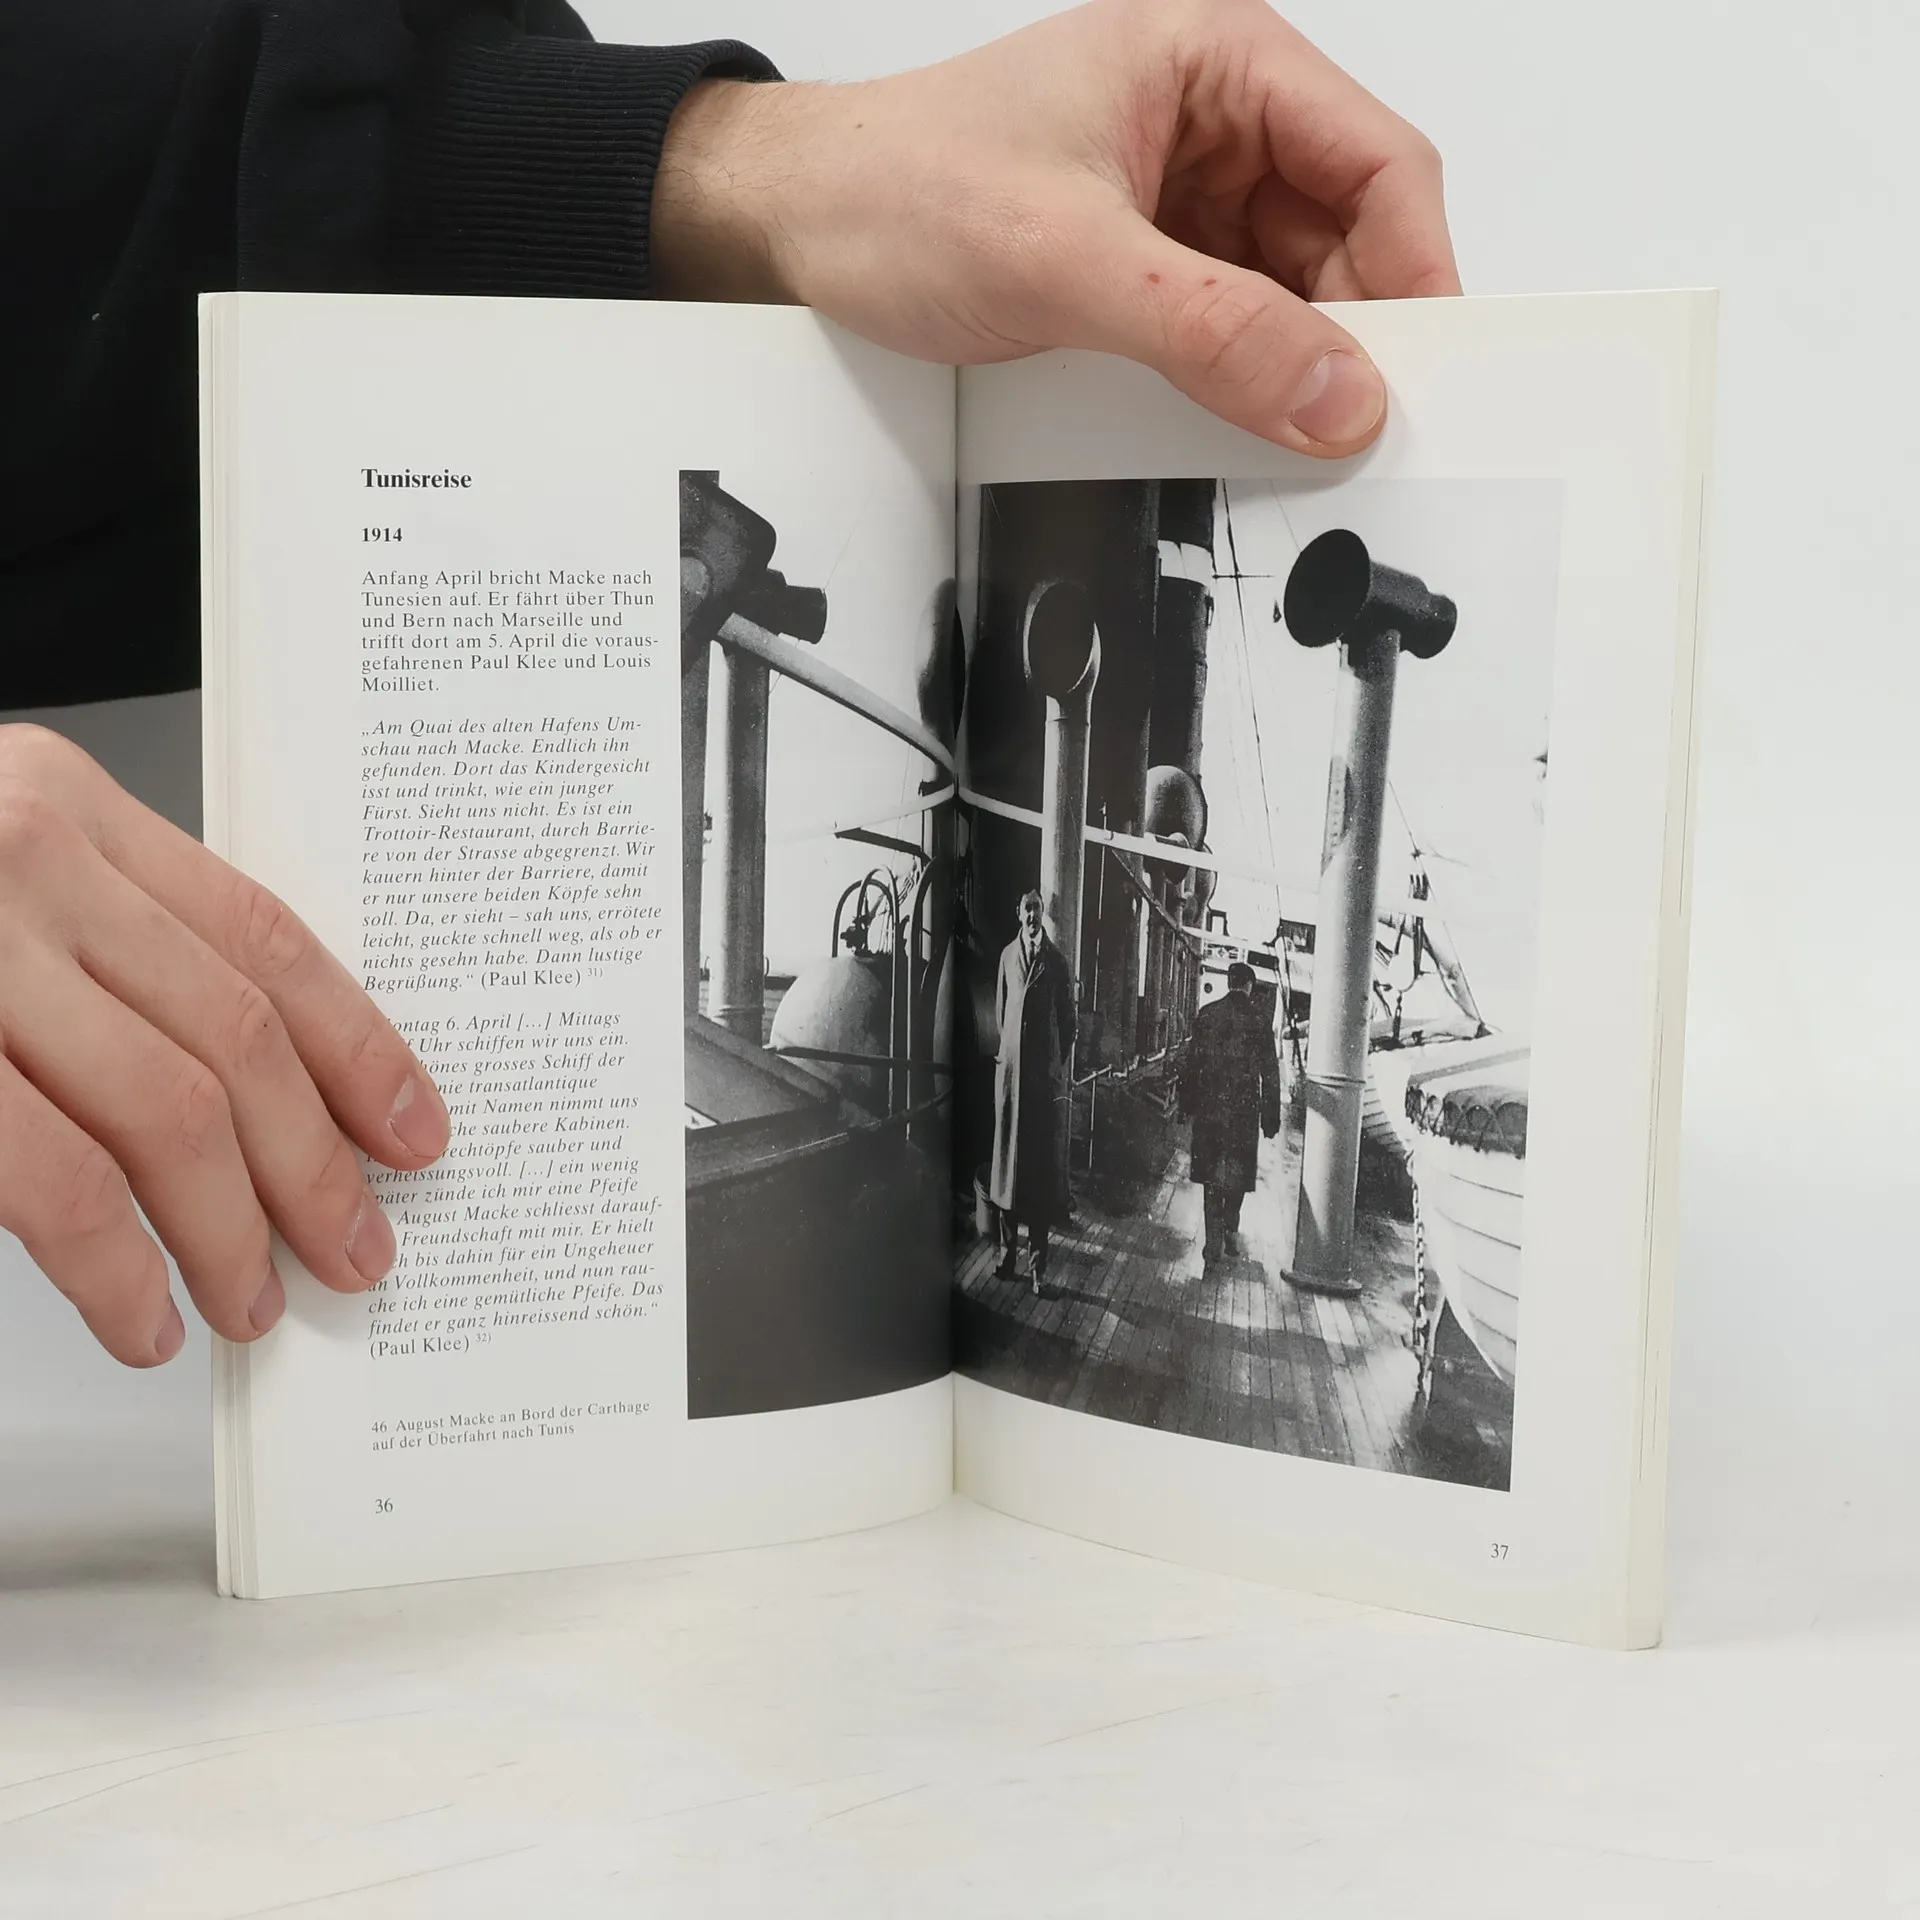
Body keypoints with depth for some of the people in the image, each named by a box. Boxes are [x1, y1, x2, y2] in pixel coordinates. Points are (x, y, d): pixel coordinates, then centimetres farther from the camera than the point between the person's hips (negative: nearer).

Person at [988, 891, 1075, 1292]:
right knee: (1006, 1150, 4)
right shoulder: (1008, 955, 11)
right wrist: (1004, 1044, 12)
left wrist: (1062, 1061, 1)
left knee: (1042, 1155, -3)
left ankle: (1037, 1261, 0)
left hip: (1042, 1066, -3)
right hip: (1009, 1063, 3)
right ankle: (1008, 1252, 12)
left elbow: (1067, 1015, 5)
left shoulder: (1055, 959, 2)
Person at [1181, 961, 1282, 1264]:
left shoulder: (1207, 1014, -1)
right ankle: (1230, 1232, 21)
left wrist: (1188, 1103, 13)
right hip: (1245, 1108, -1)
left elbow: (1192, 1061, 3)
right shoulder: (1259, 1021, -6)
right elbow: (1270, 1072, -3)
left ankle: (1214, 1241, 2)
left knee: (1212, 1174, 6)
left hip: (1210, 1104, 1)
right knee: (1238, 1172, 15)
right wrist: (1271, 1117, 3)